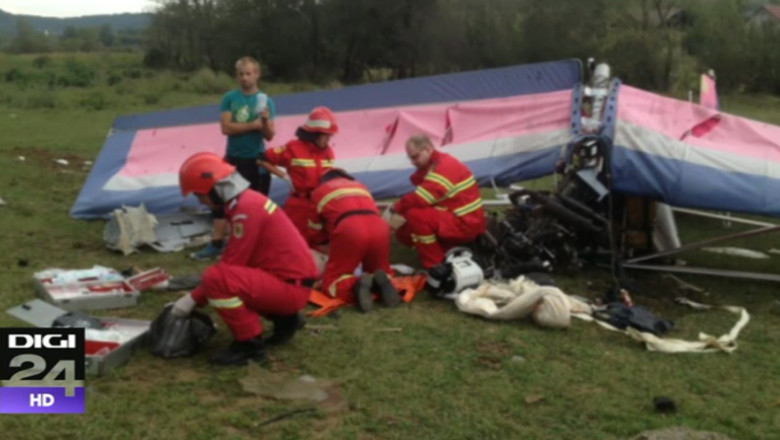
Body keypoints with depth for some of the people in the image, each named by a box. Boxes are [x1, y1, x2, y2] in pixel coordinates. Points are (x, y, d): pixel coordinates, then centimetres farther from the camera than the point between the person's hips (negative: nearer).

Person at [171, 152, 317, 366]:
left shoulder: (246, 209, -18)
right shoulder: (247, 200, 12)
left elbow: (230, 264, -18)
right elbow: (233, 261, 16)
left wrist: (194, 298, -8)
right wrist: (198, 295, 14)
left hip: (291, 287, -10)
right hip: (287, 281, 10)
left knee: (215, 279, -24)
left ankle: (250, 344, -10)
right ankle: (285, 319, 19)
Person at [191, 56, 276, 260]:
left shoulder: (266, 101, -2)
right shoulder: (230, 98, 0)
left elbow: (269, 136, -4)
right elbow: (226, 127, -11)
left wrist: (266, 122, -23)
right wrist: (253, 125, -16)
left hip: (257, 160, -1)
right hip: (233, 158, 1)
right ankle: (216, 243, 11)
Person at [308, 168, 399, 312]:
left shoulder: (319, 191, 30)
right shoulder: (360, 186, 39)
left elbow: (316, 233, 35)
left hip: (349, 230, -3)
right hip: (380, 228, 3)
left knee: (332, 281, 11)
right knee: (378, 272, 26)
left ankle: (356, 285, -23)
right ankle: (380, 282, -11)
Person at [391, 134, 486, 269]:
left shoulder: (444, 167, -21)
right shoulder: (432, 165, 11)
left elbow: (419, 200, -28)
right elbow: (418, 198, 11)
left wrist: (395, 209, -13)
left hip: (465, 224, -10)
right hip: (454, 219, 10)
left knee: (415, 216, -29)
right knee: (404, 232, 8)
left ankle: (435, 267, -16)